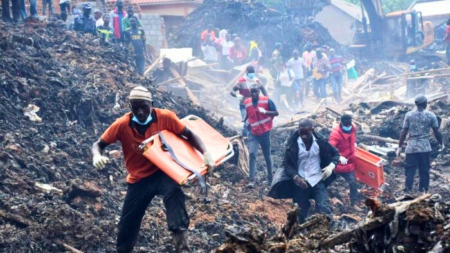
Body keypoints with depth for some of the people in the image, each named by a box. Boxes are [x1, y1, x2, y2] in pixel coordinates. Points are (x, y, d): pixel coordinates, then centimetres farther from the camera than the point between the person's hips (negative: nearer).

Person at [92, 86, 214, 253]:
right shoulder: (122, 125, -16)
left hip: (162, 172, -2)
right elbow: (98, 144, -8)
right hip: (139, 179, 2)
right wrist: (97, 156, -32)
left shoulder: (165, 117, -16)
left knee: (174, 191, -36)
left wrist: (205, 153, -22)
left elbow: (188, 134, -6)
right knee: (127, 224, 7)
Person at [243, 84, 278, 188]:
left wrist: (265, 111, -21)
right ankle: (251, 180, -16)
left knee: (267, 156, 10)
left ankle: (270, 178, 27)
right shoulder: (246, 102, -1)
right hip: (253, 133, 1)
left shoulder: (267, 100, -10)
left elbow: (276, 113, -6)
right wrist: (245, 120, 3)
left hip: (265, 132, -1)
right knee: (252, 154, -15)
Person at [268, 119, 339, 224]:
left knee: (323, 207, -15)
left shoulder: (320, 141, -9)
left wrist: (331, 166, -15)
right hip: (300, 182, 0)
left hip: (317, 180, 0)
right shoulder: (293, 142, -12)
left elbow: (335, 153, 5)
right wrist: (296, 177, -24)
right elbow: (287, 163, -7)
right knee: (301, 212, 8)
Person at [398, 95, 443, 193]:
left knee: (410, 171, 4)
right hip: (425, 147, 0)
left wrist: (400, 147, 6)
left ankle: (407, 192, 0)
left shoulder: (409, 115, -1)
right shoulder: (431, 115, -2)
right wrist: (441, 144, 18)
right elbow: (437, 132, 2)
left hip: (411, 147, 0)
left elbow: (403, 132, -2)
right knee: (424, 171, 8)